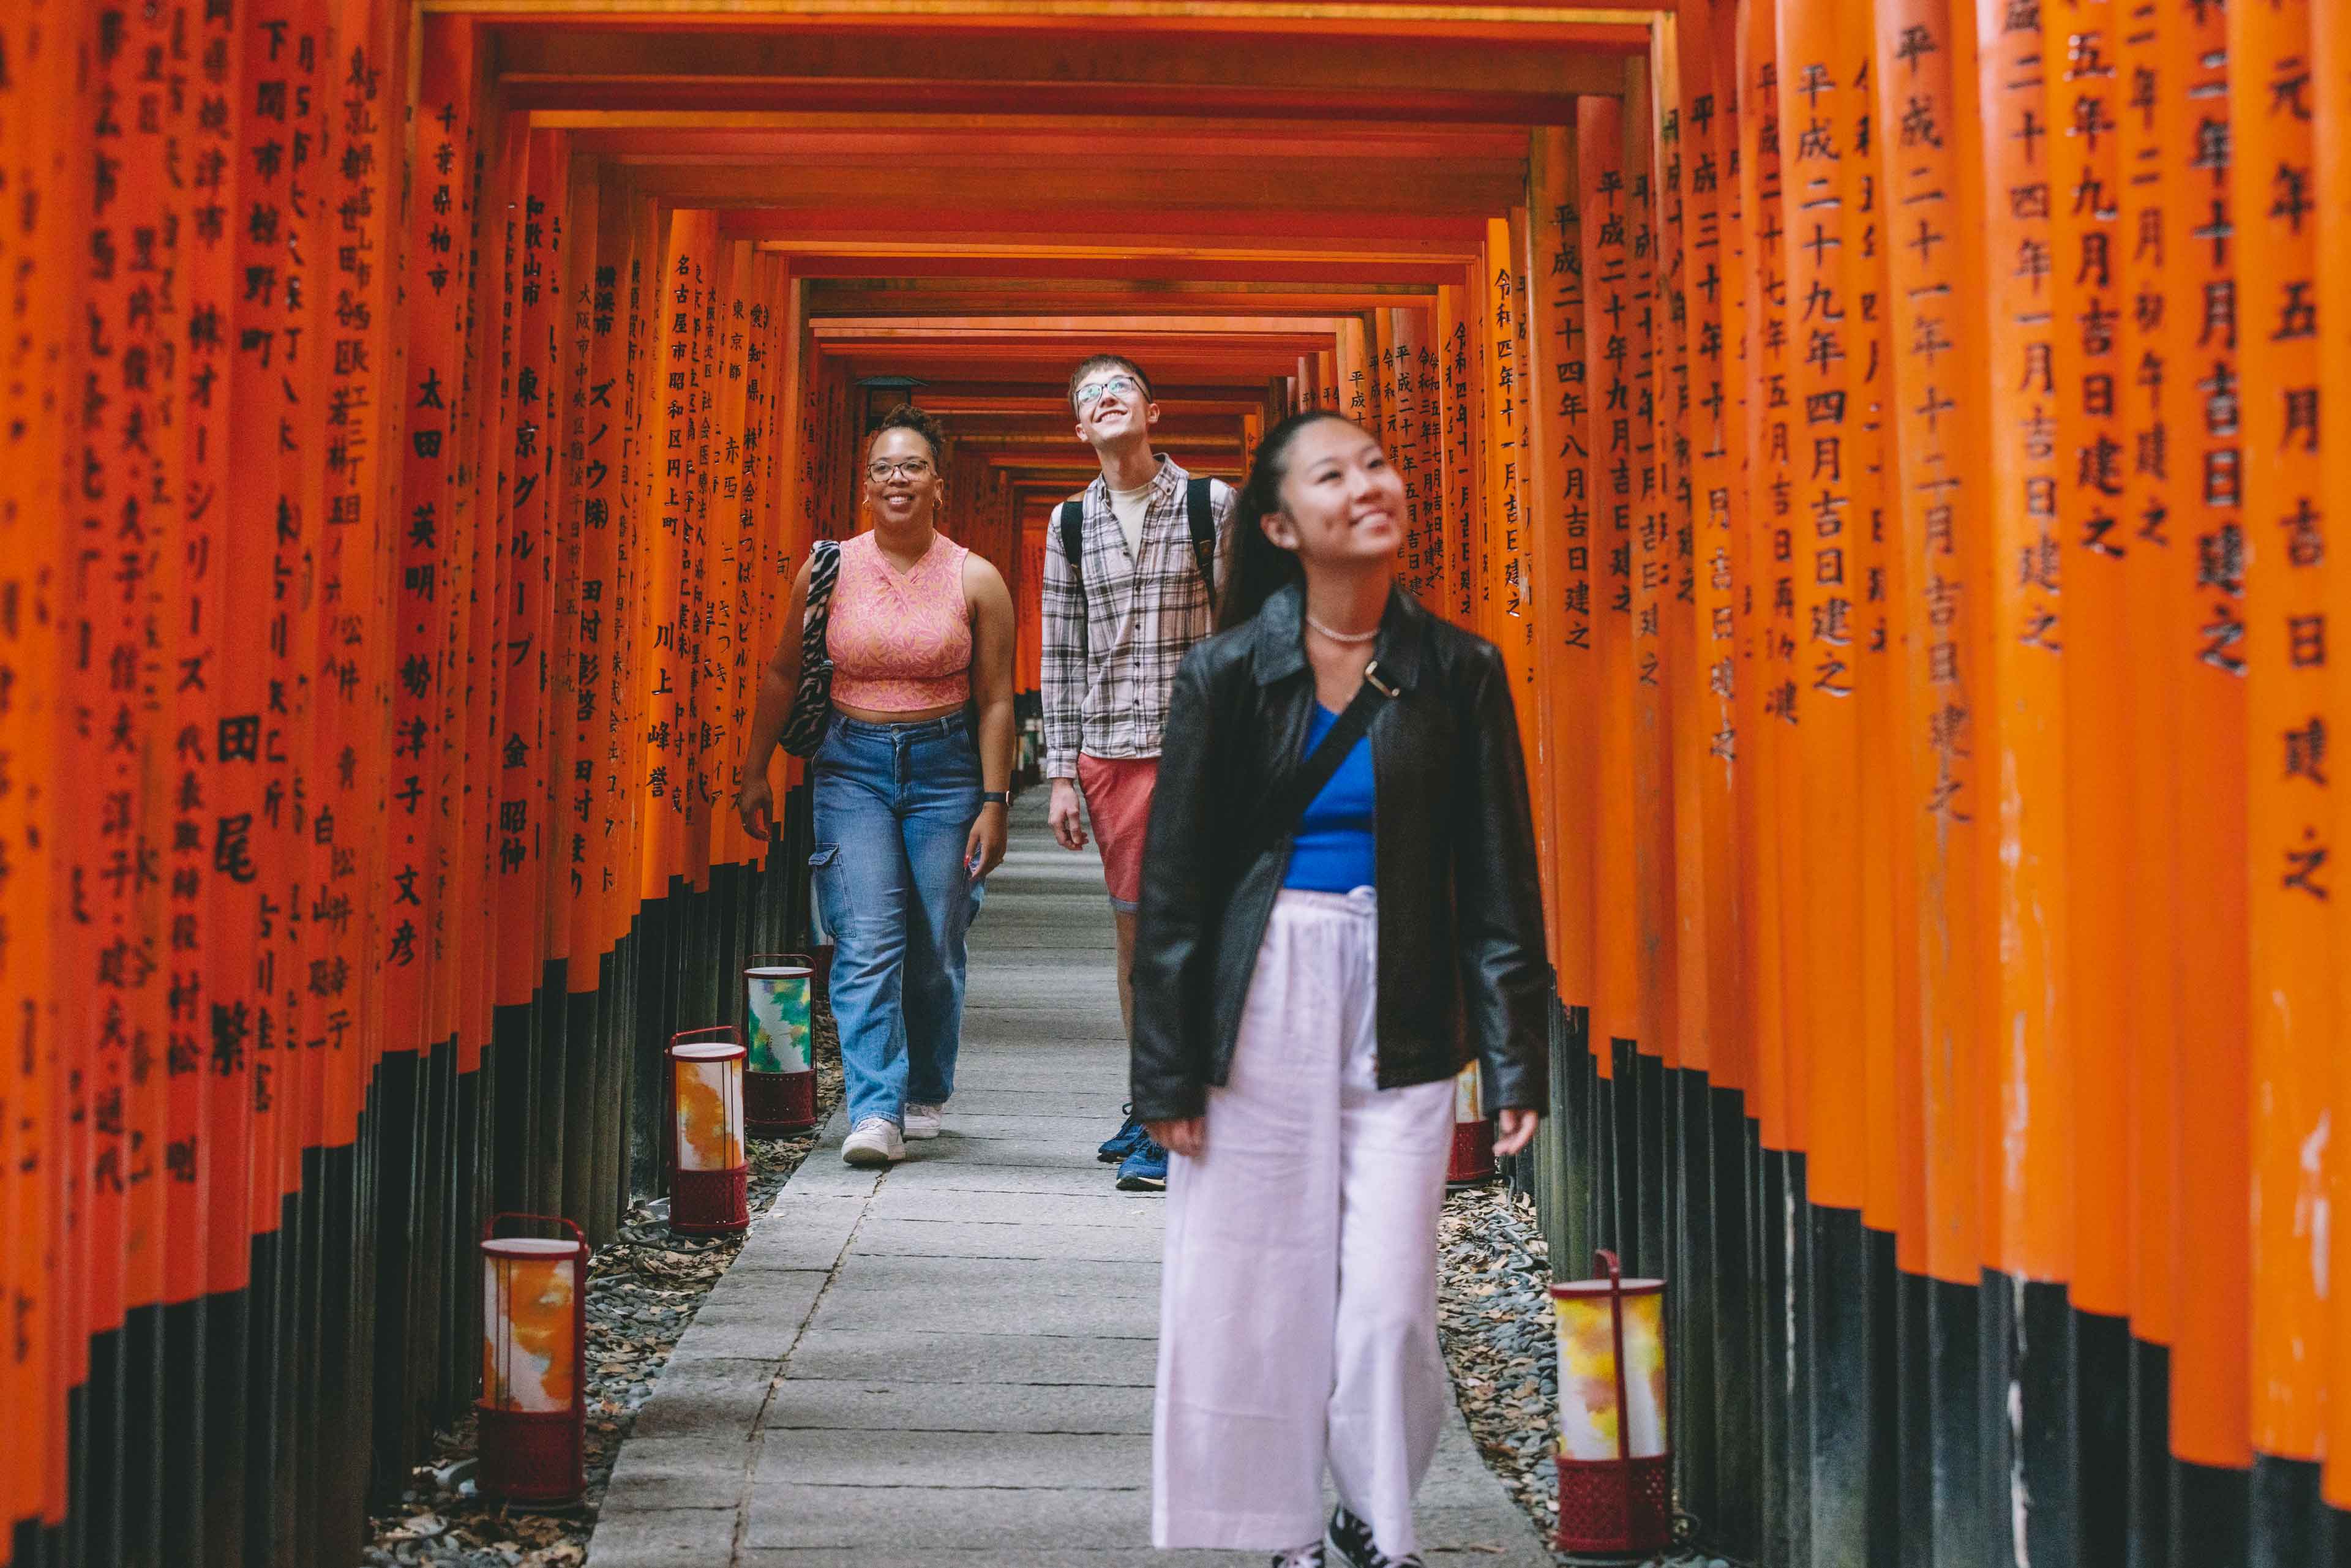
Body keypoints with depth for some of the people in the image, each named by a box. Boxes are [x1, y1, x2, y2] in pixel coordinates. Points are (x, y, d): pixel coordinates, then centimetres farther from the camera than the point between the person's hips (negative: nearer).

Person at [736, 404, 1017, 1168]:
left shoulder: (976, 580, -1)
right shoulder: (829, 570, 1)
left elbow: (996, 700, 1)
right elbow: (783, 673, 10)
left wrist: (994, 802, -4)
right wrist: (756, 772, 10)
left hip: (945, 767, 0)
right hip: (852, 766, 0)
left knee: (934, 952, 5)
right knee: (866, 942, -12)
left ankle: (925, 1095, 26)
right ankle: (875, 1113, -14)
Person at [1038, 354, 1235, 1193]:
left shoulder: (1212, 504, 2)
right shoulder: (1070, 524, 11)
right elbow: (1060, 657, 12)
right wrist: (1061, 773, 7)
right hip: (1108, 749, 4)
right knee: (1134, 929, 8)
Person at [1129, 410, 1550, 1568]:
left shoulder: (1458, 672, 3)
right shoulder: (1228, 671, 0)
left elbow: (1499, 883, 5)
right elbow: (1174, 886, 2)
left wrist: (1516, 1065, -1)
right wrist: (1169, 1073, -2)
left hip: (1399, 1014, 0)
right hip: (1260, 1004, 0)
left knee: (1390, 1300, -4)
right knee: (1257, 1290, 3)